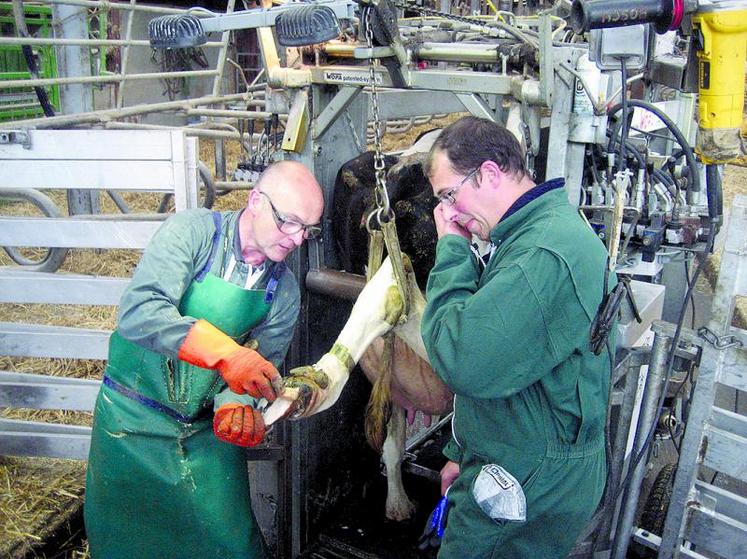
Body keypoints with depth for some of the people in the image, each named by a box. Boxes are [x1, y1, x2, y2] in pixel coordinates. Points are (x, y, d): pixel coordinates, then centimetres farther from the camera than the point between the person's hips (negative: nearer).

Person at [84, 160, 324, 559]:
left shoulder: (284, 291, -2)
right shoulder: (192, 232, -16)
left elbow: (260, 368, -1)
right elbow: (139, 310, -30)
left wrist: (235, 406, -24)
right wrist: (225, 353, -41)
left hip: (206, 430, 3)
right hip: (134, 418, -3)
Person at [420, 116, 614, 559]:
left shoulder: (546, 254, -26)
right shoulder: (535, 232, 9)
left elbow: (462, 364, -31)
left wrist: (452, 249, -20)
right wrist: (463, 453, 19)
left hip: (530, 487, -9)